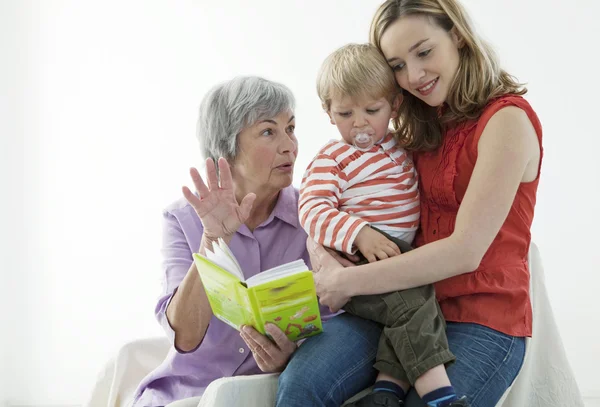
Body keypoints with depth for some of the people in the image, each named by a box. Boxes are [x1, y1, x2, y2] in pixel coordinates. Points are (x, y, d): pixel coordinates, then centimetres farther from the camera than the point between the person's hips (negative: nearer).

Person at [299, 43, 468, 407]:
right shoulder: (331, 160, 5)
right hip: (358, 260, -6)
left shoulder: (403, 148, 23)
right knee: (413, 301, -28)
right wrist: (360, 234, -25)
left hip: (406, 257, 6)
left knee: (416, 305, -24)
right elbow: (313, 210, -11)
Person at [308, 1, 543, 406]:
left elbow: (465, 250, -16)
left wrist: (347, 283, -14)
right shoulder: (423, 127, 16)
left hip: (482, 322, -5)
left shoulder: (507, 118, -7)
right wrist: (320, 242, -12)